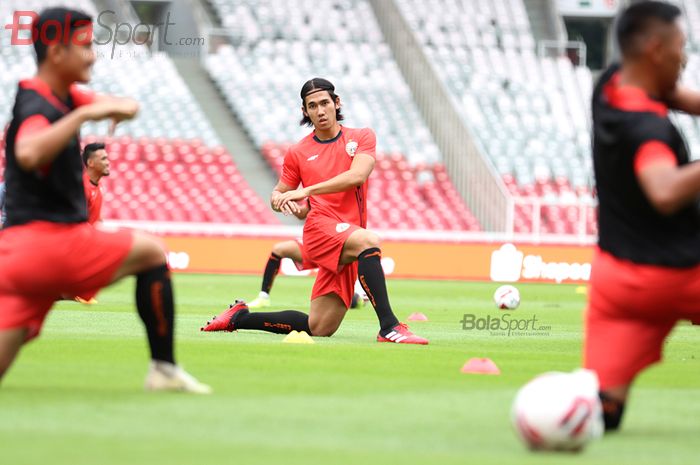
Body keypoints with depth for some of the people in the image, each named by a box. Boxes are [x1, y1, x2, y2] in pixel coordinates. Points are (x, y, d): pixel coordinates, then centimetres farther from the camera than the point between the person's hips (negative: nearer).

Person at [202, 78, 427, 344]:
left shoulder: (362, 137, 9)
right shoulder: (298, 153, 12)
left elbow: (357, 176, -9)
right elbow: (278, 194, 21)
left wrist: (307, 191, -17)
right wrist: (280, 201, -6)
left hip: (346, 249, 3)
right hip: (321, 227, -3)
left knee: (319, 329, 2)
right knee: (368, 241, -37)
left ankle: (240, 316, 22)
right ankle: (389, 327, -44)